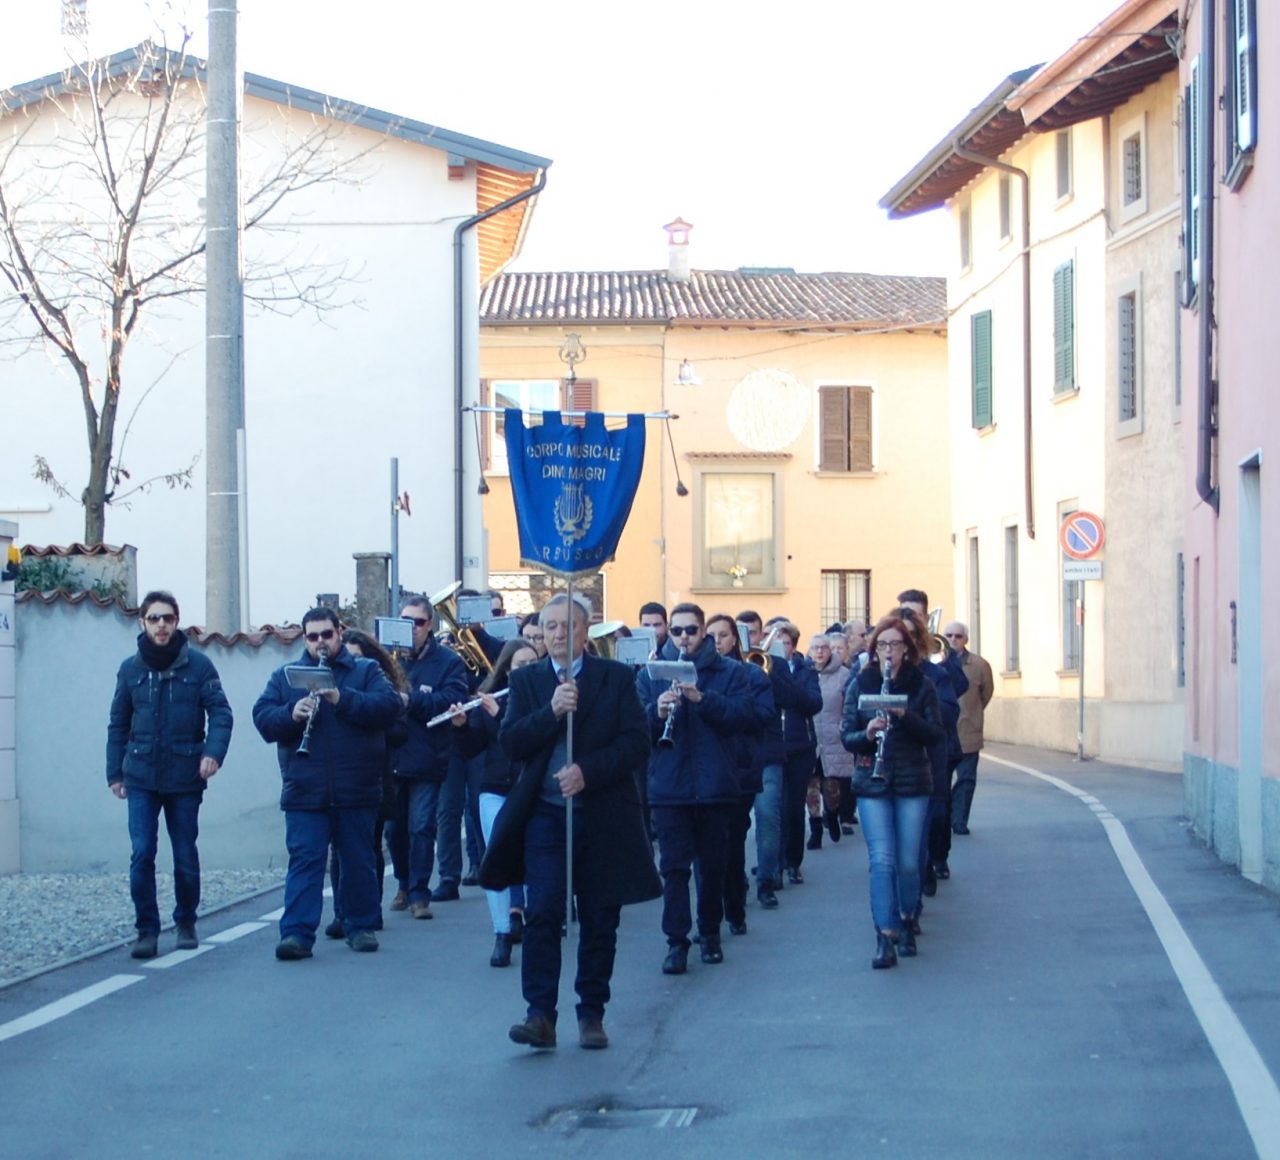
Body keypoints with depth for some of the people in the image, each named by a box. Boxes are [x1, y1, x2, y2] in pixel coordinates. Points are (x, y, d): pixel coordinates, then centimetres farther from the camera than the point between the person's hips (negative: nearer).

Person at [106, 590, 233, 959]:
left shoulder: (198, 665, -1)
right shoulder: (131, 669, 6)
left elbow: (220, 712, -3)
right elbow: (118, 724, 12)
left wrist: (214, 752, -18)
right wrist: (115, 772, 10)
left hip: (185, 777, -1)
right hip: (141, 777, 1)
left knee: (186, 856, 8)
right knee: (142, 854, -7)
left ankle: (186, 923, 26)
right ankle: (147, 930, 0)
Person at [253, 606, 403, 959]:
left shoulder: (366, 671, 7)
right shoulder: (285, 676, 12)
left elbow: (389, 705, -10)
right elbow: (262, 718, 2)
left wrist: (342, 699, -21)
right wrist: (291, 715, -19)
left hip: (357, 793, 0)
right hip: (304, 793, 0)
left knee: (359, 861, 9)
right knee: (304, 860, -6)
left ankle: (361, 926, 20)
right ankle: (297, 933, -10)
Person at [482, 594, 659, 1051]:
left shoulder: (616, 678, 4)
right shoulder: (526, 680, 9)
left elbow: (636, 744, -3)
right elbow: (510, 743, -3)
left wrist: (587, 771, -16)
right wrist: (551, 711, -17)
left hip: (603, 817, 0)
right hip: (545, 813, 0)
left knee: (600, 920, 5)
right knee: (542, 911, -11)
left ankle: (592, 1014, 15)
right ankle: (540, 1014, -10)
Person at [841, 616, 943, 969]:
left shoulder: (921, 685, 2)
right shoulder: (860, 684, 4)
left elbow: (935, 734, -3)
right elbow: (846, 736, 2)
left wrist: (905, 715, -19)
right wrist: (866, 733, -19)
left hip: (912, 781, 0)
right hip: (872, 782, 0)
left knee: (908, 861, 5)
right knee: (881, 860, -9)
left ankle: (906, 922, 28)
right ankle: (885, 937, -11)